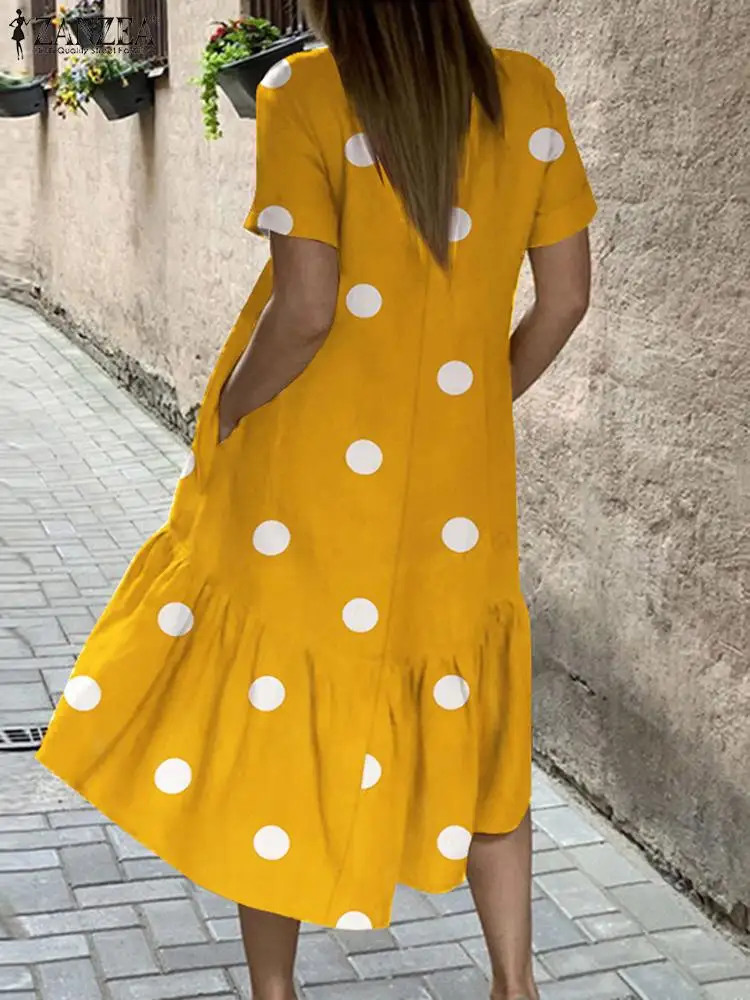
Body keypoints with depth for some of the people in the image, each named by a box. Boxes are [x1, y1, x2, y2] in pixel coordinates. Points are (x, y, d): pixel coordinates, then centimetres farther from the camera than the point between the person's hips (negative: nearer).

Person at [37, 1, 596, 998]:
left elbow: (305, 310, -19)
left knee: (275, 725, 13)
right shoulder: (529, 95, -1)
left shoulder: (306, 91, -13)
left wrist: (226, 419, -3)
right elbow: (565, 299, 2)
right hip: (458, 486, 4)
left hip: (311, 479, -3)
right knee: (469, 727, 18)